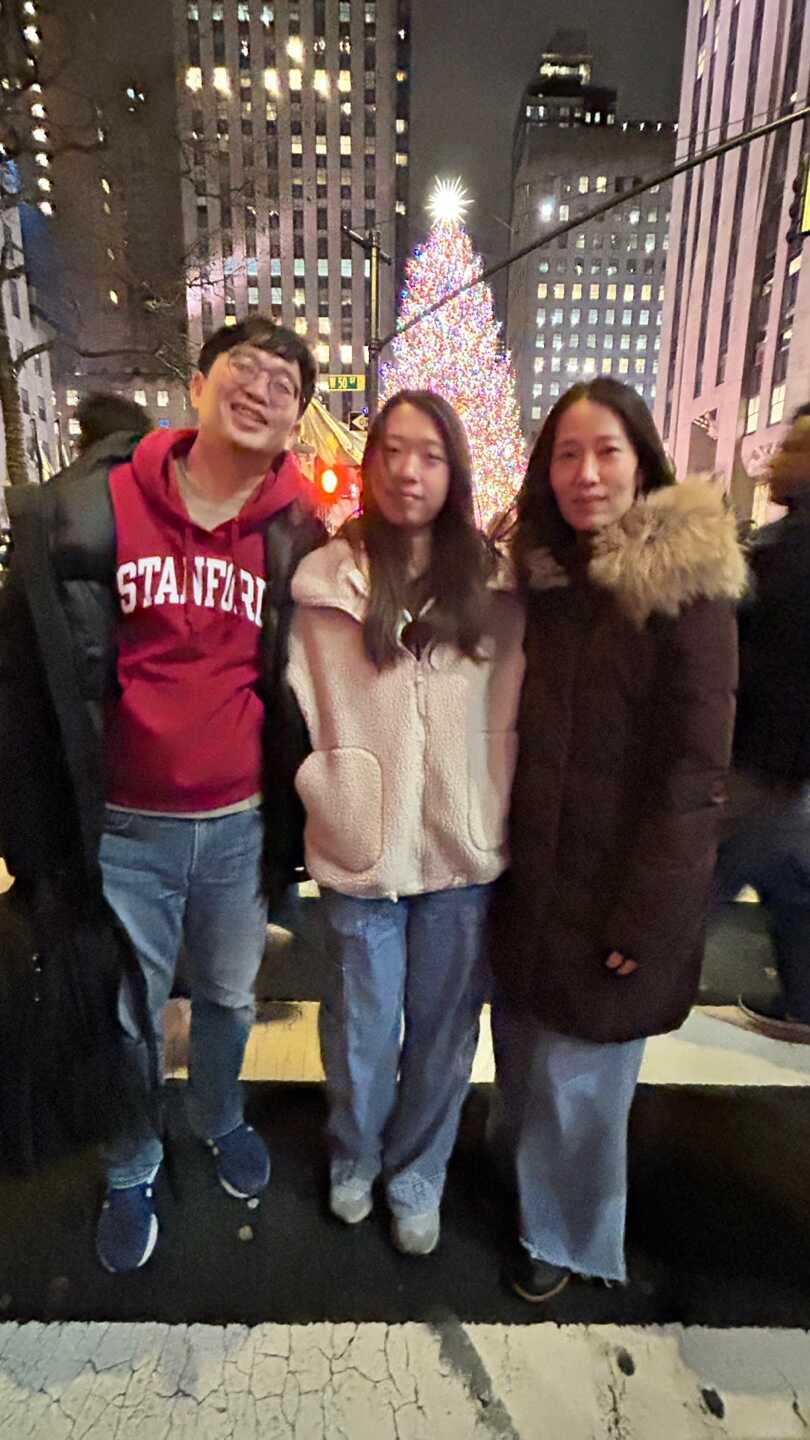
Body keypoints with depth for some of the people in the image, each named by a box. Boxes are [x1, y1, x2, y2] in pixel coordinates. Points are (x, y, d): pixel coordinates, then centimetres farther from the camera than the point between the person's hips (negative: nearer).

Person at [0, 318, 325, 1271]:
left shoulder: (299, 540, -4)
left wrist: (293, 816, 1)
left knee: (228, 997, 23)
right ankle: (130, 1174, 46)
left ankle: (220, 1119, 53)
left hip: (241, 825, 2)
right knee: (128, 1016, 17)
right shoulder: (85, 513, -8)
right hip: (123, 828, -1)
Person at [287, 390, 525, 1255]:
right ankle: (353, 1155, 47)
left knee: (443, 1027, 16)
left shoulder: (492, 581, 2)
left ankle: (417, 1174, 44)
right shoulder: (328, 578, -3)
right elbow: (304, 715, 0)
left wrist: (503, 821, 1)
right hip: (362, 848, -1)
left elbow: (514, 712, 3)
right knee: (362, 1028, 16)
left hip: (466, 848, 2)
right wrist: (330, 811, -3)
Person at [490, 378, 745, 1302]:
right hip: (532, 874, 6)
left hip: (619, 885, -5)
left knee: (579, 1076, 13)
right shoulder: (543, 576, 5)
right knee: (522, 1056, 22)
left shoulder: (686, 588, -13)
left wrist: (642, 912, -16)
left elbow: (694, 766, -15)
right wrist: (508, 861, 5)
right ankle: (528, 1185, 53)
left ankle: (565, 1236, 43)